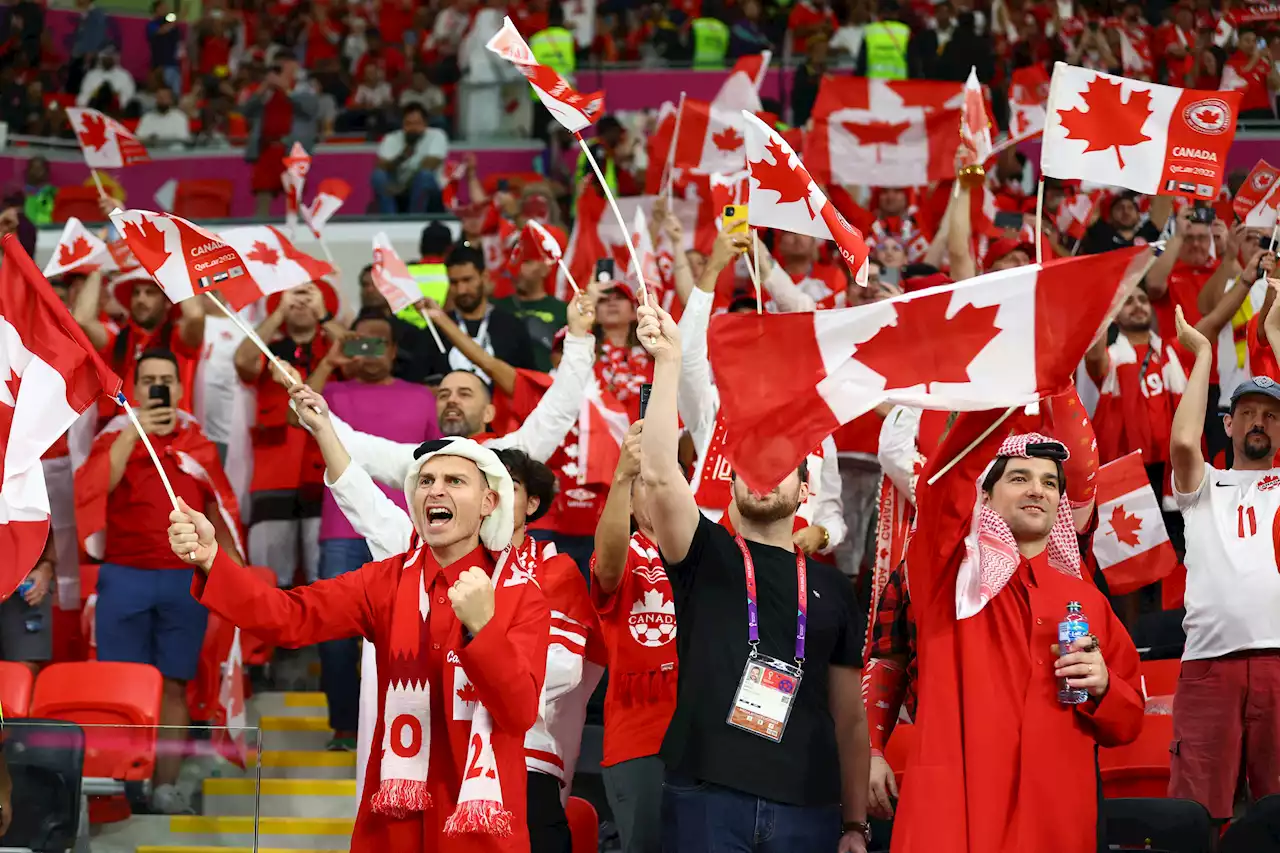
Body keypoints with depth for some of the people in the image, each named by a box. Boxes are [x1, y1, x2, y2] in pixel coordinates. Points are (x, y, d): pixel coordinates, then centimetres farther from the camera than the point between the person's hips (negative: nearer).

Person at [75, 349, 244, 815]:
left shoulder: (198, 444, 8)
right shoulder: (117, 435, 3)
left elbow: (220, 512, 13)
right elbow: (96, 487, -16)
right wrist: (134, 432, -20)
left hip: (185, 579, 1)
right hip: (124, 576, -1)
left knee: (174, 685, 3)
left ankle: (166, 785, 6)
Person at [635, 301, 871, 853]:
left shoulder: (831, 587, 13)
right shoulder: (707, 557, 7)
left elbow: (849, 717, 14)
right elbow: (658, 474, -11)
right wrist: (669, 359, -16)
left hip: (808, 808, 2)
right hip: (706, 796, -2)